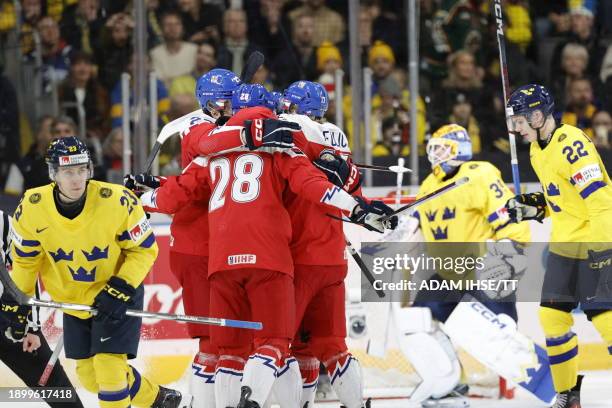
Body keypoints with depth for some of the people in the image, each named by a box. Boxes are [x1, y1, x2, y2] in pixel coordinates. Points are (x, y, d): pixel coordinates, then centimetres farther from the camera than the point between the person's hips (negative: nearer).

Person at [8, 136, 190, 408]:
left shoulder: (117, 201, -27)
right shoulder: (31, 209, -19)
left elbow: (145, 249, -14)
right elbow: (24, 260, -3)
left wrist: (121, 289, -23)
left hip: (119, 295, -4)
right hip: (73, 301, 4)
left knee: (109, 365, -16)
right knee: (90, 375, 9)